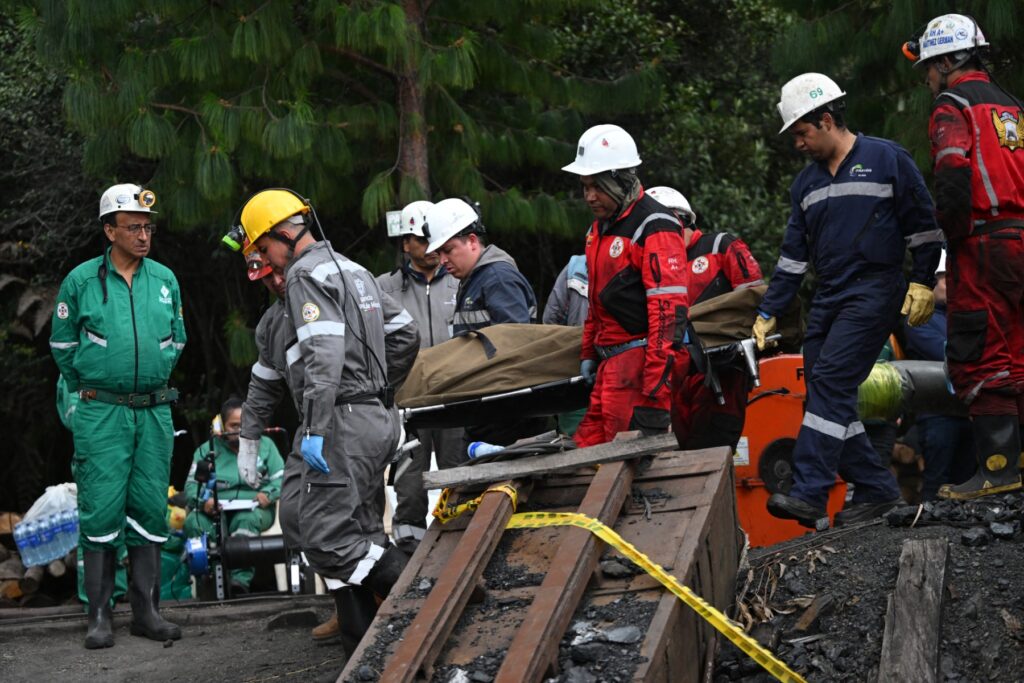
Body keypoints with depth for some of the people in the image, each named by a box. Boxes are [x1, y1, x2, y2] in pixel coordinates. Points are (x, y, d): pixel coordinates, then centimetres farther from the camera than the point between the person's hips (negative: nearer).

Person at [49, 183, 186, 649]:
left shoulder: (165, 280, 7)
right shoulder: (81, 280, -2)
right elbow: (62, 343, 7)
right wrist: (87, 387, 6)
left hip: (154, 412, 3)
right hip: (101, 414, -3)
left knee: (150, 510, 5)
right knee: (102, 509, -5)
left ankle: (146, 611, 12)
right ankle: (99, 616, 1)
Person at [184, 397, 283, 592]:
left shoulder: (265, 445, 16)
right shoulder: (206, 450, 15)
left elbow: (281, 479, 8)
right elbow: (191, 486, 6)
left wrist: (268, 495, -14)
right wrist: (203, 501, -17)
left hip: (254, 509, -1)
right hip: (216, 511, 1)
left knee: (246, 519, -39)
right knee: (194, 522, -33)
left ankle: (240, 580, -49)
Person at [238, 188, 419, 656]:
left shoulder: (306, 274, -8)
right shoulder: (355, 271, 21)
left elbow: (323, 353, -21)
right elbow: (406, 334, 25)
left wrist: (315, 429, -24)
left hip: (344, 422, -10)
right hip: (379, 419, 10)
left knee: (326, 539, -12)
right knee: (361, 539, 9)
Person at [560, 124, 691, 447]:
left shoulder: (655, 227, -12)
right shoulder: (600, 228, 19)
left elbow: (669, 311, -18)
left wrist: (655, 390, -23)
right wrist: (588, 353, 22)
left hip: (640, 359, -9)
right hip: (612, 363, 9)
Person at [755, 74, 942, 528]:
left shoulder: (887, 159, -1)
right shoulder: (807, 183, 17)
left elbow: (923, 226, 0)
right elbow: (794, 253, 19)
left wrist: (923, 283, -8)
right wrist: (767, 313, 14)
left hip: (874, 291, -7)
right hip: (827, 299, 7)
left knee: (830, 381, -19)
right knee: (827, 398, 1)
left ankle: (809, 494, -23)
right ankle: (876, 488, 10)